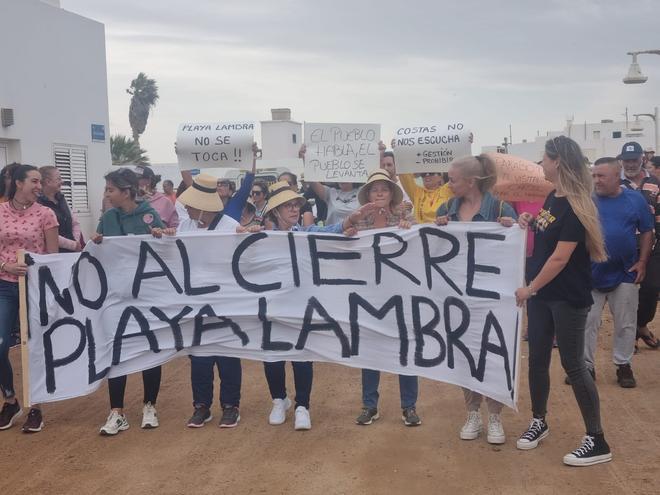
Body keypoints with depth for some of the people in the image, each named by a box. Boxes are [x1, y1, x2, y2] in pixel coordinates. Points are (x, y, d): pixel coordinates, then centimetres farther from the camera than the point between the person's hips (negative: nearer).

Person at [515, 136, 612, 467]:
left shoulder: (574, 205, -18)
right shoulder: (552, 198, 7)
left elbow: (560, 258, -20)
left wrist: (530, 288, -13)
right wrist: (531, 225, 1)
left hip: (567, 297, -8)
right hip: (541, 292, 8)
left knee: (573, 365, -3)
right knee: (537, 359, 13)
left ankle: (597, 441, 8)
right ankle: (539, 422, 30)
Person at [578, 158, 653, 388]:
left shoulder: (635, 200, -2)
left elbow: (647, 232, 5)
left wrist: (642, 261, -3)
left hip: (624, 274, 1)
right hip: (590, 274, -1)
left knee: (626, 324, 10)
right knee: (587, 323, 4)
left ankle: (623, 365, 25)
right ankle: (586, 366, 16)